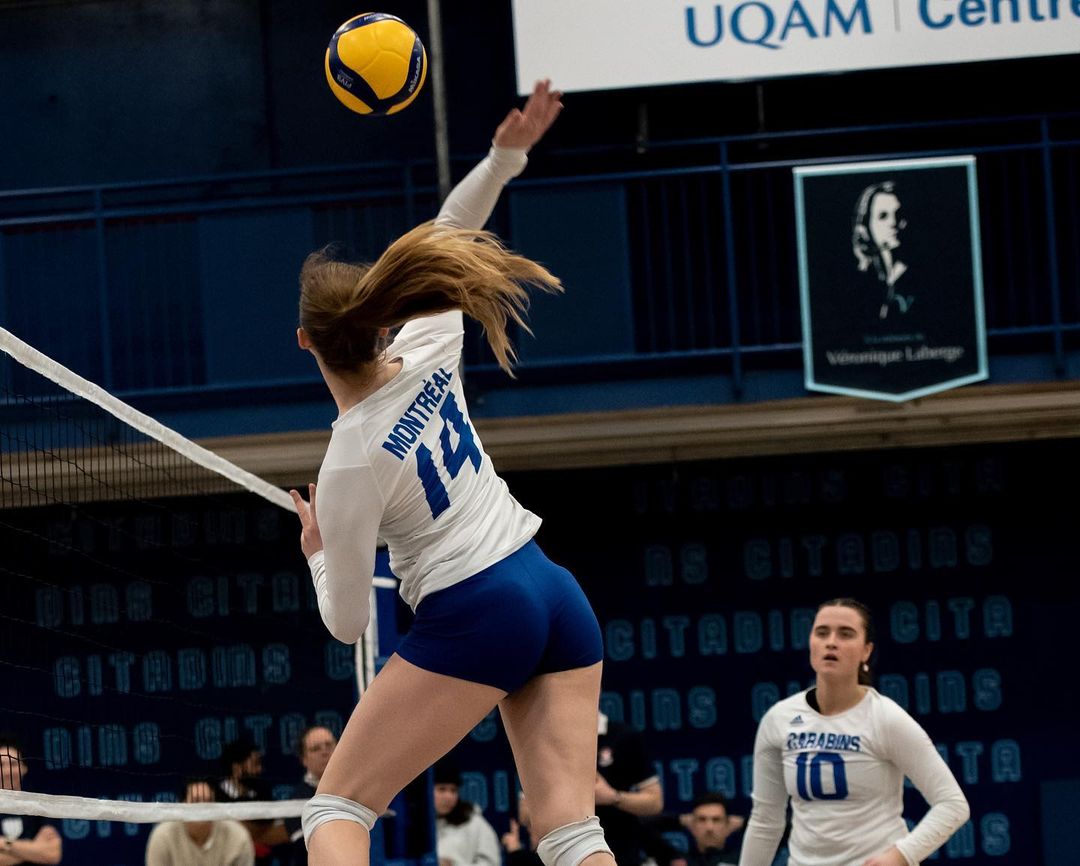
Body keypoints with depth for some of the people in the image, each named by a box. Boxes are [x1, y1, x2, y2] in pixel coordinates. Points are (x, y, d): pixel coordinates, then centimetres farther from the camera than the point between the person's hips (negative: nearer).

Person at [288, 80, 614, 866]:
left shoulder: (352, 464, -13)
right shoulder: (428, 353, 0)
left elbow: (347, 624, -4)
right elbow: (448, 238, 18)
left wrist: (318, 555, 15)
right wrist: (507, 152, 10)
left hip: (472, 619, -7)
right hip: (557, 596, 7)